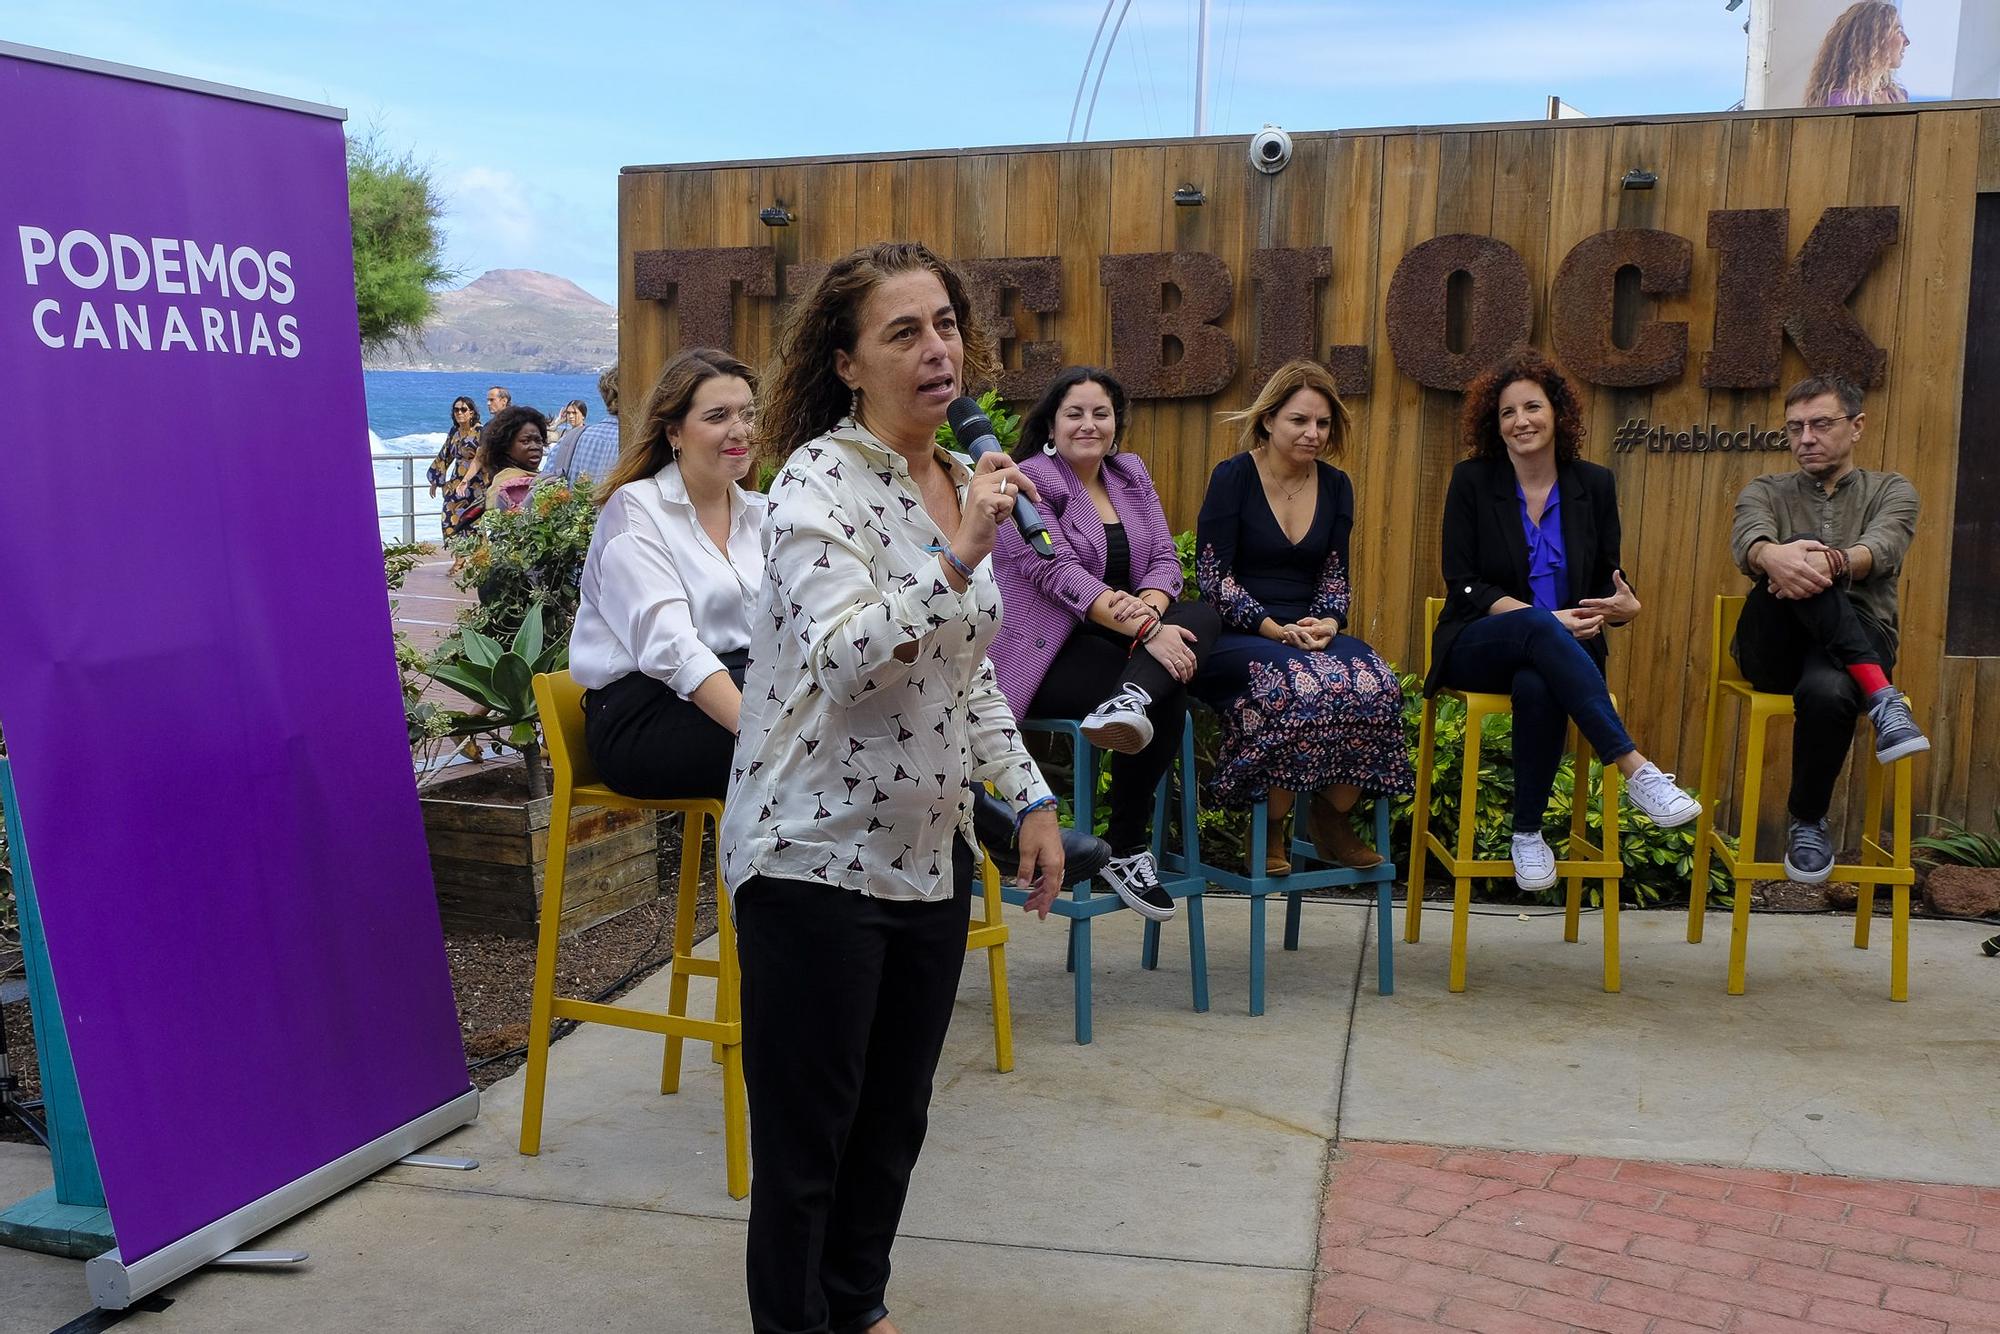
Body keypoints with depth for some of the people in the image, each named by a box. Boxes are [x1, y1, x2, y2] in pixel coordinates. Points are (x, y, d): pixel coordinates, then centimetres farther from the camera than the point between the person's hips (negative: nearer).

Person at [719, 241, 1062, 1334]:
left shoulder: (963, 482, 9)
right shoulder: (817, 483, -13)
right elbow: (845, 661, -28)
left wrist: (1029, 795, 14)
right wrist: (958, 558, -34)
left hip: (929, 854, 7)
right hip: (817, 861, -7)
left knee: (894, 1120, 18)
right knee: (807, 1142, 5)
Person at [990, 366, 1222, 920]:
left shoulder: (1130, 473, 15)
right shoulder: (1030, 481, -6)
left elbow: (1165, 559, 8)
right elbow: (1059, 573, -20)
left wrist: (1148, 605, -19)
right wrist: (1144, 630, -30)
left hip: (1117, 640, 7)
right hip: (1045, 652, -7)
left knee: (1203, 615, -22)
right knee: (1167, 694, -29)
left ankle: (1129, 701, -45)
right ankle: (1127, 849, -22)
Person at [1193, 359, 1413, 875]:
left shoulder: (1335, 485, 12)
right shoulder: (1233, 477, -3)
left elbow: (1334, 575, 13)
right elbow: (1213, 576, -8)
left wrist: (1328, 624, -9)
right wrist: (1273, 629, -18)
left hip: (1308, 634, 5)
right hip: (1236, 635, -5)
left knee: (1377, 686, -26)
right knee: (1299, 690, -36)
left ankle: (1334, 818, -6)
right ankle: (1269, 829, -16)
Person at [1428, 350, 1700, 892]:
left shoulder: (1593, 484, 7)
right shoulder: (1472, 480, 0)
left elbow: (1608, 581, 9)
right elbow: (1464, 586, -5)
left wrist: (1625, 607, -17)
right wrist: (1549, 620, -18)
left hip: (1563, 650, 2)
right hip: (1478, 648, -1)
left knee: (1537, 685, -36)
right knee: (1538, 628, -38)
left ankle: (1528, 832, -20)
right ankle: (1635, 770, -44)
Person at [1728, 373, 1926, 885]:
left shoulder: (1892, 491, 15)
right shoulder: (1766, 492, 17)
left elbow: (1878, 550, -10)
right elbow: (1748, 541, -9)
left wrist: (1829, 562, -34)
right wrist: (1774, 557, -36)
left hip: (1859, 644, 0)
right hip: (1775, 650, 1)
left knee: (1825, 691, -37)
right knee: (1791, 567, -31)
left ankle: (1808, 823, -13)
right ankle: (1880, 696, -34)